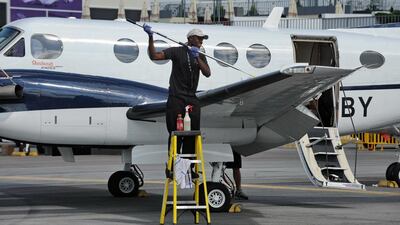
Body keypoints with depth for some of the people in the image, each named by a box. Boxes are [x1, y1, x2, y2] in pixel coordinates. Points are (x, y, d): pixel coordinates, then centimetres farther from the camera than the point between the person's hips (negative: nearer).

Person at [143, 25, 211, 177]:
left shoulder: (201, 57, 14)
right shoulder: (177, 51, 0)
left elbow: (207, 73, -4)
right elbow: (154, 56, -11)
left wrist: (197, 58, -20)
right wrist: (151, 37, -24)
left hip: (192, 100, 5)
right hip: (176, 100, -5)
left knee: (192, 135, 3)